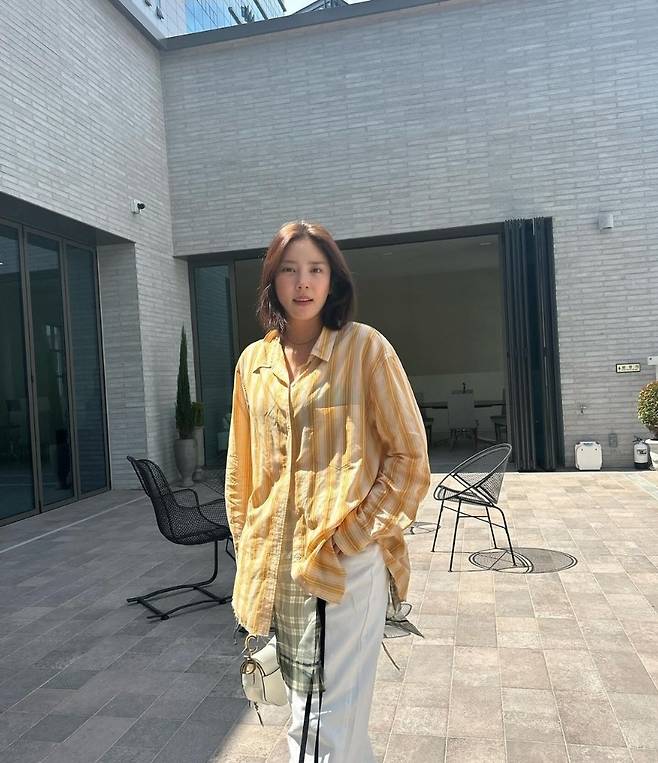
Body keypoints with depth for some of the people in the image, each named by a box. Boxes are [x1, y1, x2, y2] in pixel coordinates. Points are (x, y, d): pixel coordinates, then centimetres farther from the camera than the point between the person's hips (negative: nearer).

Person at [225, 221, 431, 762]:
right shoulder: (253, 362, 7)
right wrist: (249, 550, 12)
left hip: (348, 562, -5)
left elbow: (409, 456, -6)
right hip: (278, 564, 5)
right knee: (305, 703, 20)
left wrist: (358, 534, -12)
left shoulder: (365, 348, -7)